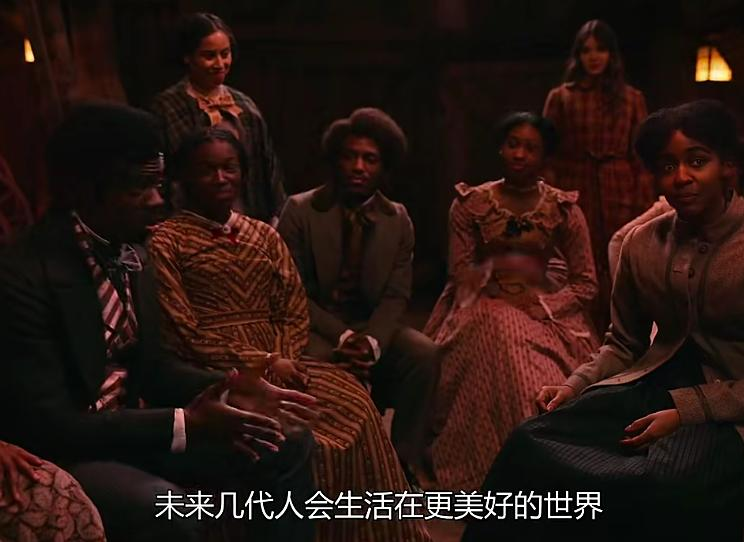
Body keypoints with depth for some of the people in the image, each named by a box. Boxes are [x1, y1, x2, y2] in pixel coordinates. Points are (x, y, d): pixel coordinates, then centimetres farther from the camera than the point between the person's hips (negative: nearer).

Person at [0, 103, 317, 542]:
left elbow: (149, 366, 10)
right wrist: (187, 423, -27)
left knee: (288, 445, 2)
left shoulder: (126, 252, 4)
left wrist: (226, 390, -9)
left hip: (133, 427, 8)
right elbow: (47, 426, -25)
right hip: (60, 455, -8)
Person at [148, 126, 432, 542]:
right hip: (216, 373, -4)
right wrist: (264, 363, -14)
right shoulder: (165, 242, -2)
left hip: (278, 362, 5)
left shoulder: (265, 236, 16)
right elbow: (184, 333, -8)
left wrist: (283, 359, -10)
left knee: (354, 404, -21)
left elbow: (295, 313, 11)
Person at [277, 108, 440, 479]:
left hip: (373, 325, 3)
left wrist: (371, 341, -22)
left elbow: (396, 296, -1)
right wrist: (343, 337, -21)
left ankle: (408, 458, -9)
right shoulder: (300, 211, -5)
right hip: (316, 327, -3)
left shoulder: (398, 220, 5)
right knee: (324, 364, -34)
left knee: (424, 353, -23)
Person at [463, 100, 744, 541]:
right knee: (530, 445, -20)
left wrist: (684, 412, -19)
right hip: (652, 385, 4)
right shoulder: (641, 243, 6)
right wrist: (574, 386, -1)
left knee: (656, 490, -36)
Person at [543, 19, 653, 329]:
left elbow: (641, 158, 6)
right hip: (574, 192, -1)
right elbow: (548, 155, 3)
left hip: (619, 193, 1)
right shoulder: (560, 97, 7)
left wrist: (645, 209, -1)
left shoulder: (632, 99, 10)